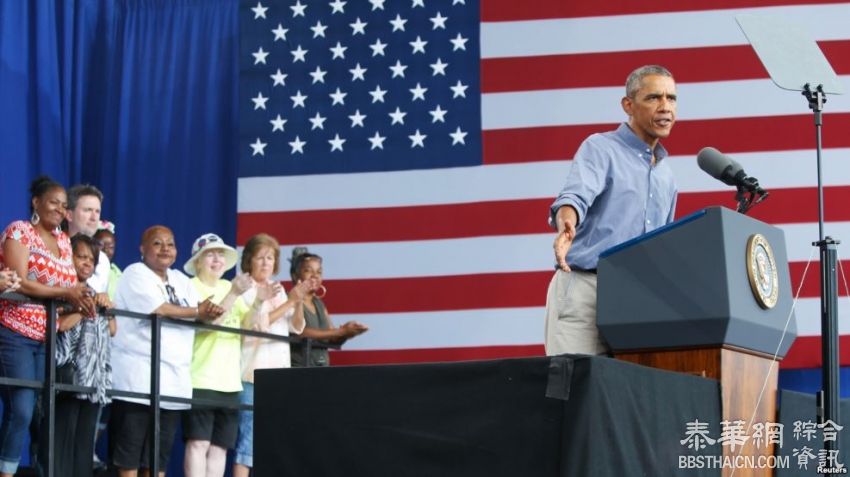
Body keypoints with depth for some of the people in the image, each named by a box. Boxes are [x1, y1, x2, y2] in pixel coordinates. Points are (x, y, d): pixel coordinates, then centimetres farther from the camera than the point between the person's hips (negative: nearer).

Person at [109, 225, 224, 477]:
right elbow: (158, 309, -16)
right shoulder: (136, 273, -2)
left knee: (160, 453, 7)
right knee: (129, 449, -7)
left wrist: (211, 312, -14)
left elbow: (203, 315, 11)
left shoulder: (181, 280, 19)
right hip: (137, 378, -7)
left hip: (173, 379, 7)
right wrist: (197, 312, -3)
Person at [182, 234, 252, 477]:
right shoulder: (191, 288, -4)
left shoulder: (229, 287, 14)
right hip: (200, 379, -6)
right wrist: (234, 293, -24)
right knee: (198, 443, -10)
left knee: (220, 446, 5)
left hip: (229, 381, 6)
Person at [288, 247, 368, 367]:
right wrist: (342, 331, -21)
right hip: (298, 368, -7)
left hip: (322, 367, 7)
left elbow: (333, 340, 14)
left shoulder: (319, 304, 17)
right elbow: (301, 333, -20)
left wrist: (346, 334, -9)